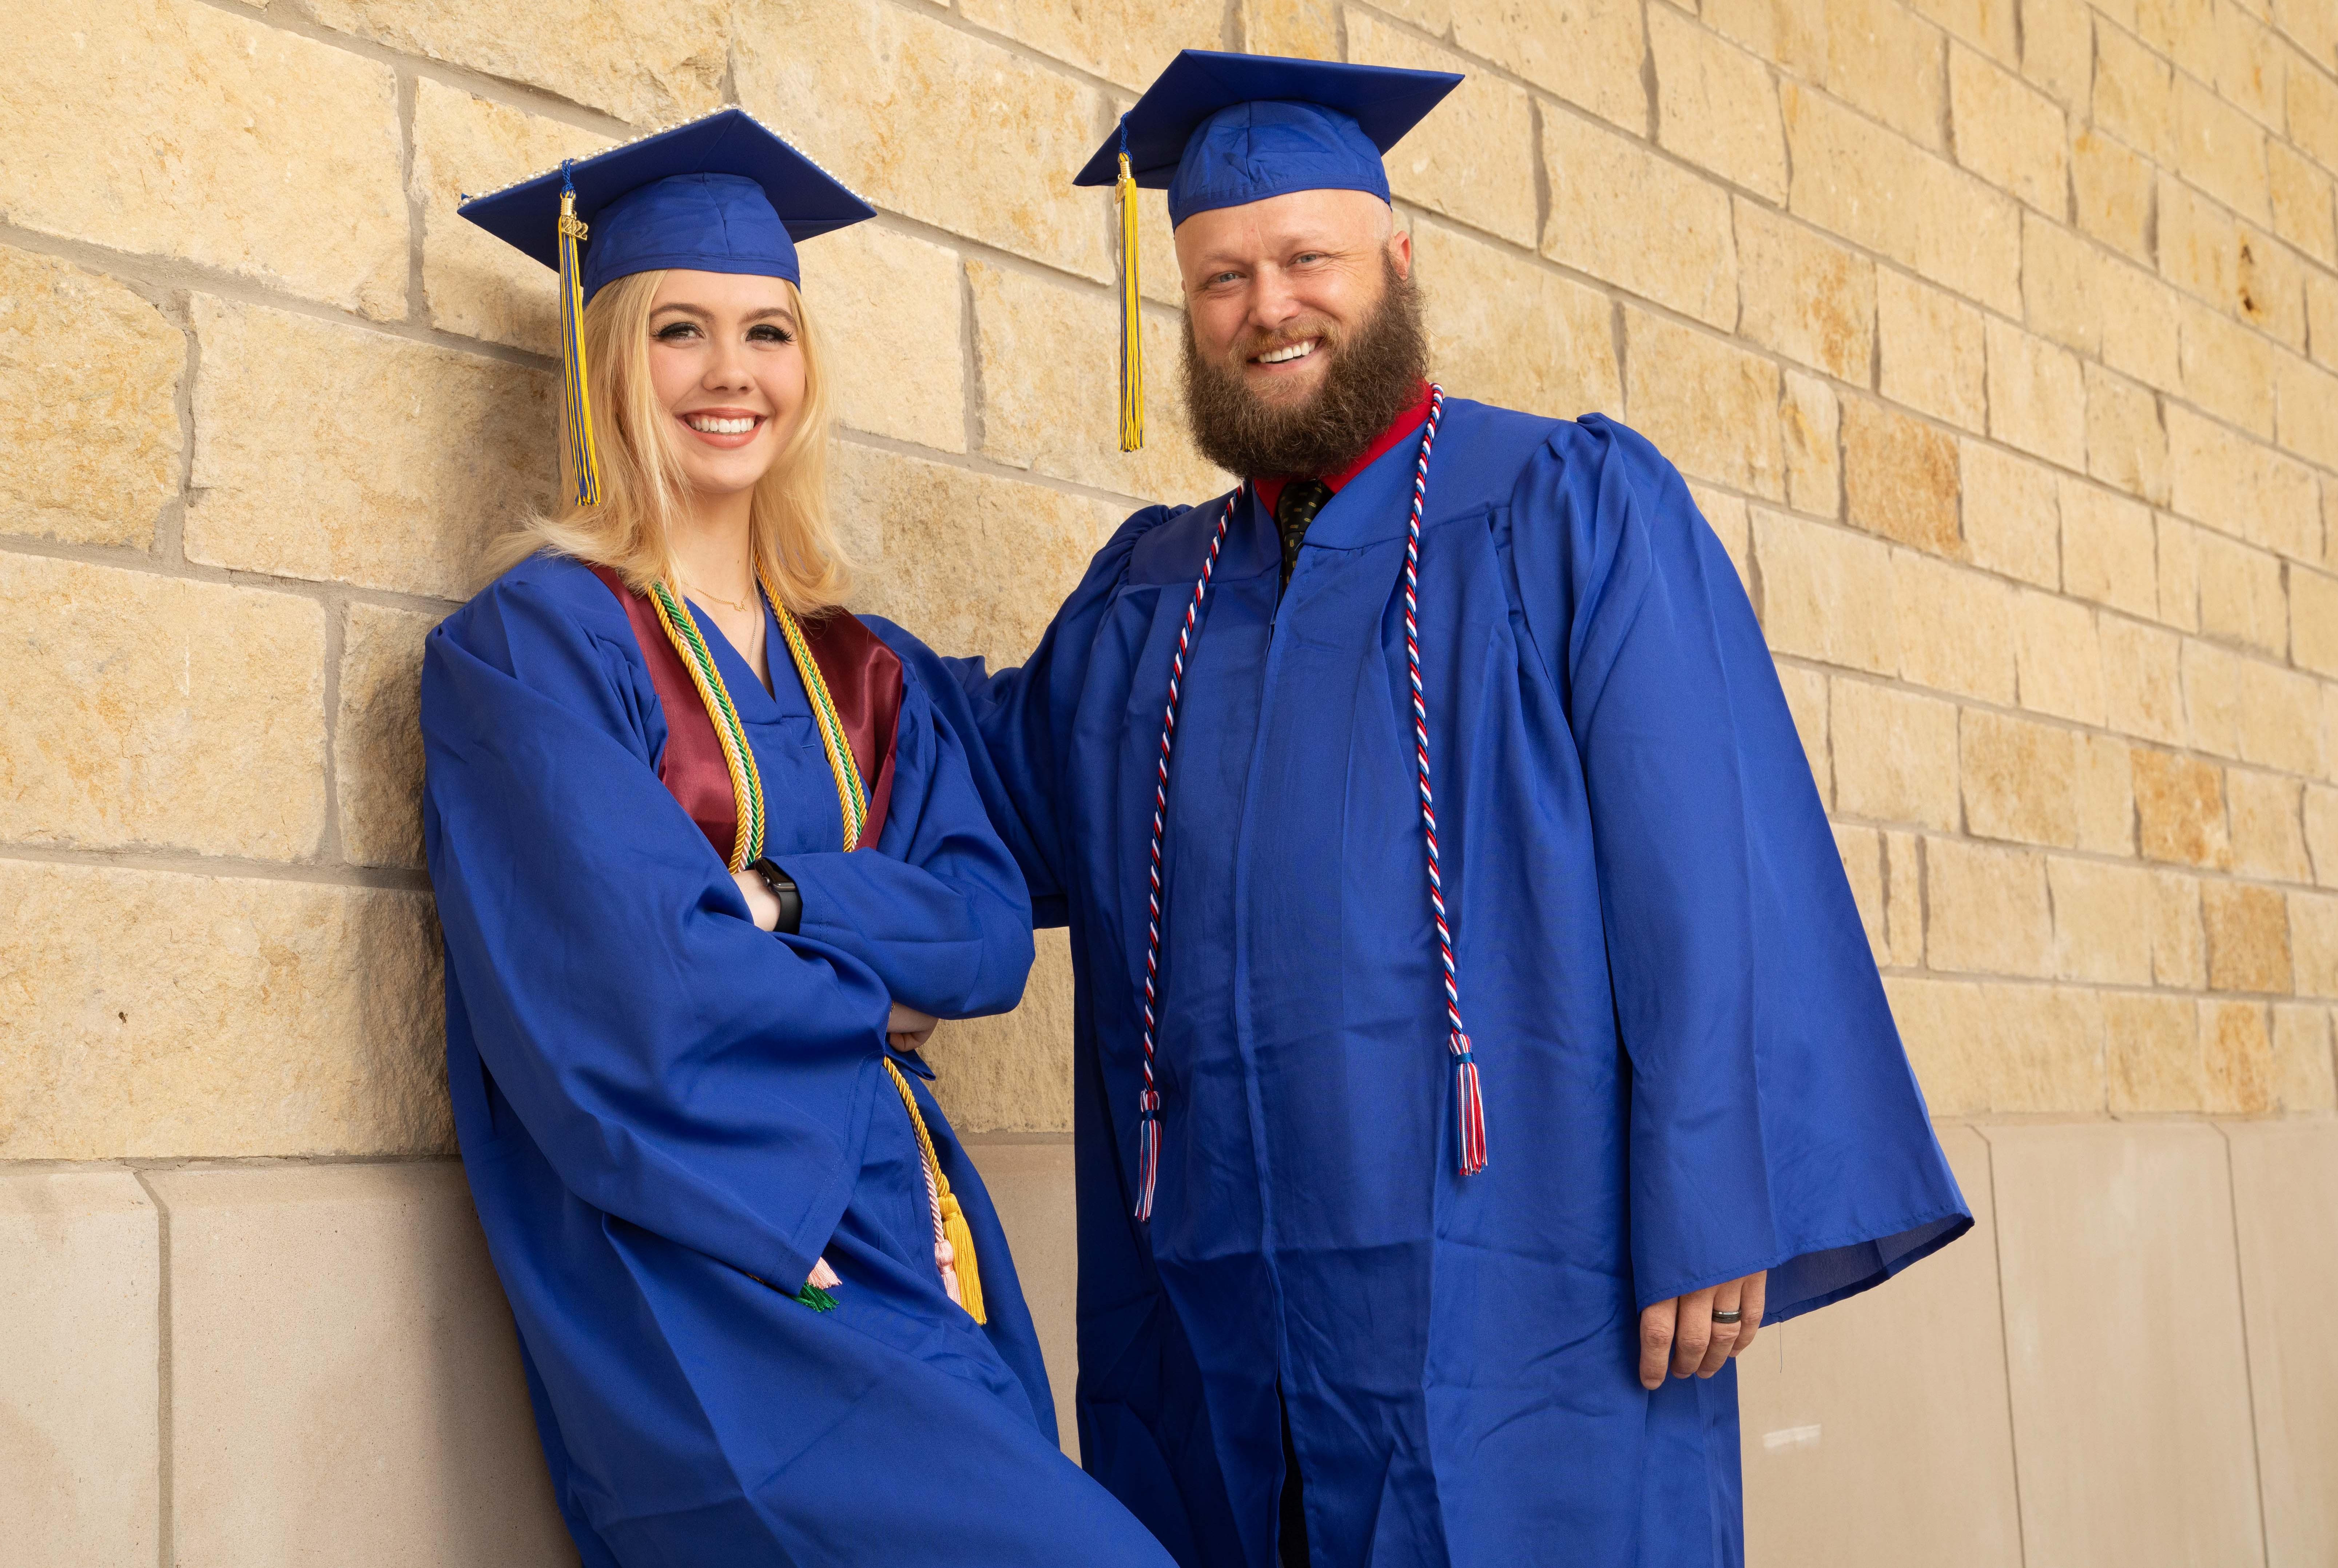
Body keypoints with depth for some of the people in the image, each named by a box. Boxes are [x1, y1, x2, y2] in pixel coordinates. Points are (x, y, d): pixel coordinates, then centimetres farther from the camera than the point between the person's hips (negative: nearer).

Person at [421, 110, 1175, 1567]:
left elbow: (994, 928, 4)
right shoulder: (533, 643, -3)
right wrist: (873, 983, 2)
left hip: (910, 1225, 6)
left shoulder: (868, 677, 16)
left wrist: (772, 906, -11)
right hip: (696, 1259, -6)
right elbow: (639, 979, -13)